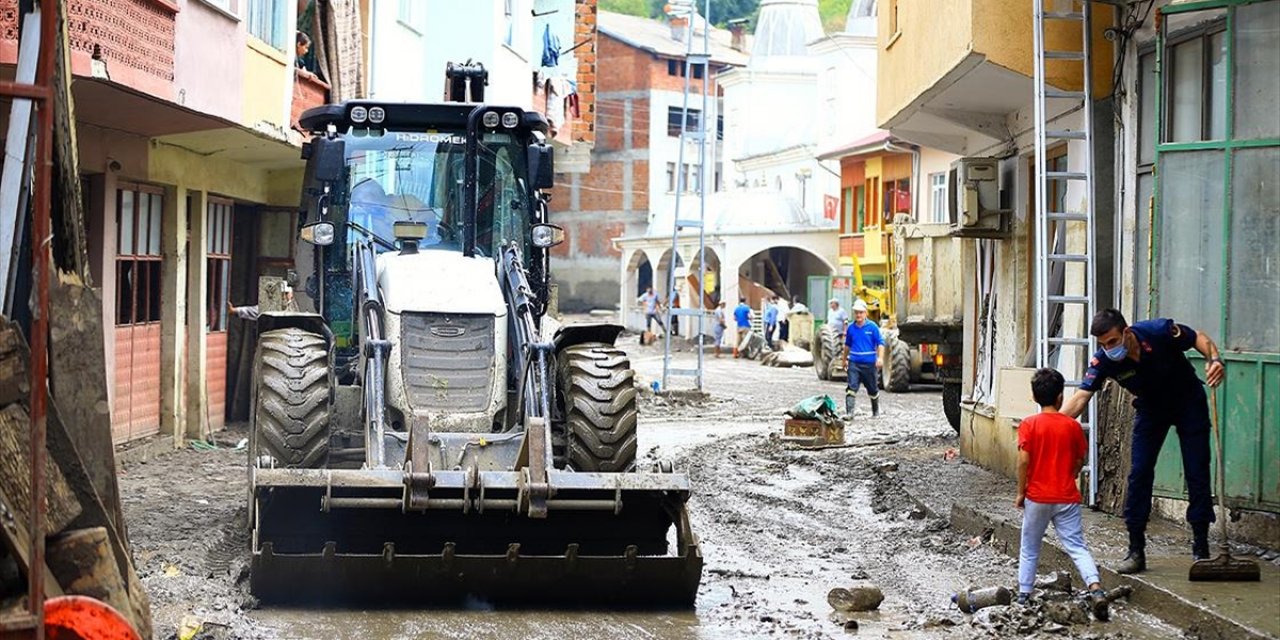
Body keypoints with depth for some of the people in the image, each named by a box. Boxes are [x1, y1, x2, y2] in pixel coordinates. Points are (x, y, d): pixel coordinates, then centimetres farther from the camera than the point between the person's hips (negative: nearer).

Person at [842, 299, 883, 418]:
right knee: (851, 388, -13)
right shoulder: (851, 328, 5)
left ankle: (876, 411, 34)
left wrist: (880, 358, -19)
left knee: (873, 389, 13)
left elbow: (880, 343, -6)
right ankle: (849, 412, -18)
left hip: (869, 363, -1)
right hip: (854, 363, 1)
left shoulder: (872, 327, -4)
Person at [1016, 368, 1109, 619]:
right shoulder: (1072, 425, 0)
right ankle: (1095, 589, -19)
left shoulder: (1029, 425, -7)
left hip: (1037, 497, -1)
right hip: (1067, 498, 1)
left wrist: (1020, 492, -2)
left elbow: (1024, 460, -12)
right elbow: (1080, 461, 6)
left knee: (1029, 549, 14)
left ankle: (1024, 596, 18)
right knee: (1077, 546, 0)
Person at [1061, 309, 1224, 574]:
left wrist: (1214, 360, -34)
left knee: (1197, 473, -3)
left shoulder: (1159, 331, -31)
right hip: (1150, 408, 2)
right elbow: (1081, 397, -27)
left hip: (1188, 401, -2)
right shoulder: (1104, 360, -24)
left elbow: (1200, 338, -15)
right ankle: (1136, 552, 0)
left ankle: (1201, 549, 6)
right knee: (1139, 474, -6)